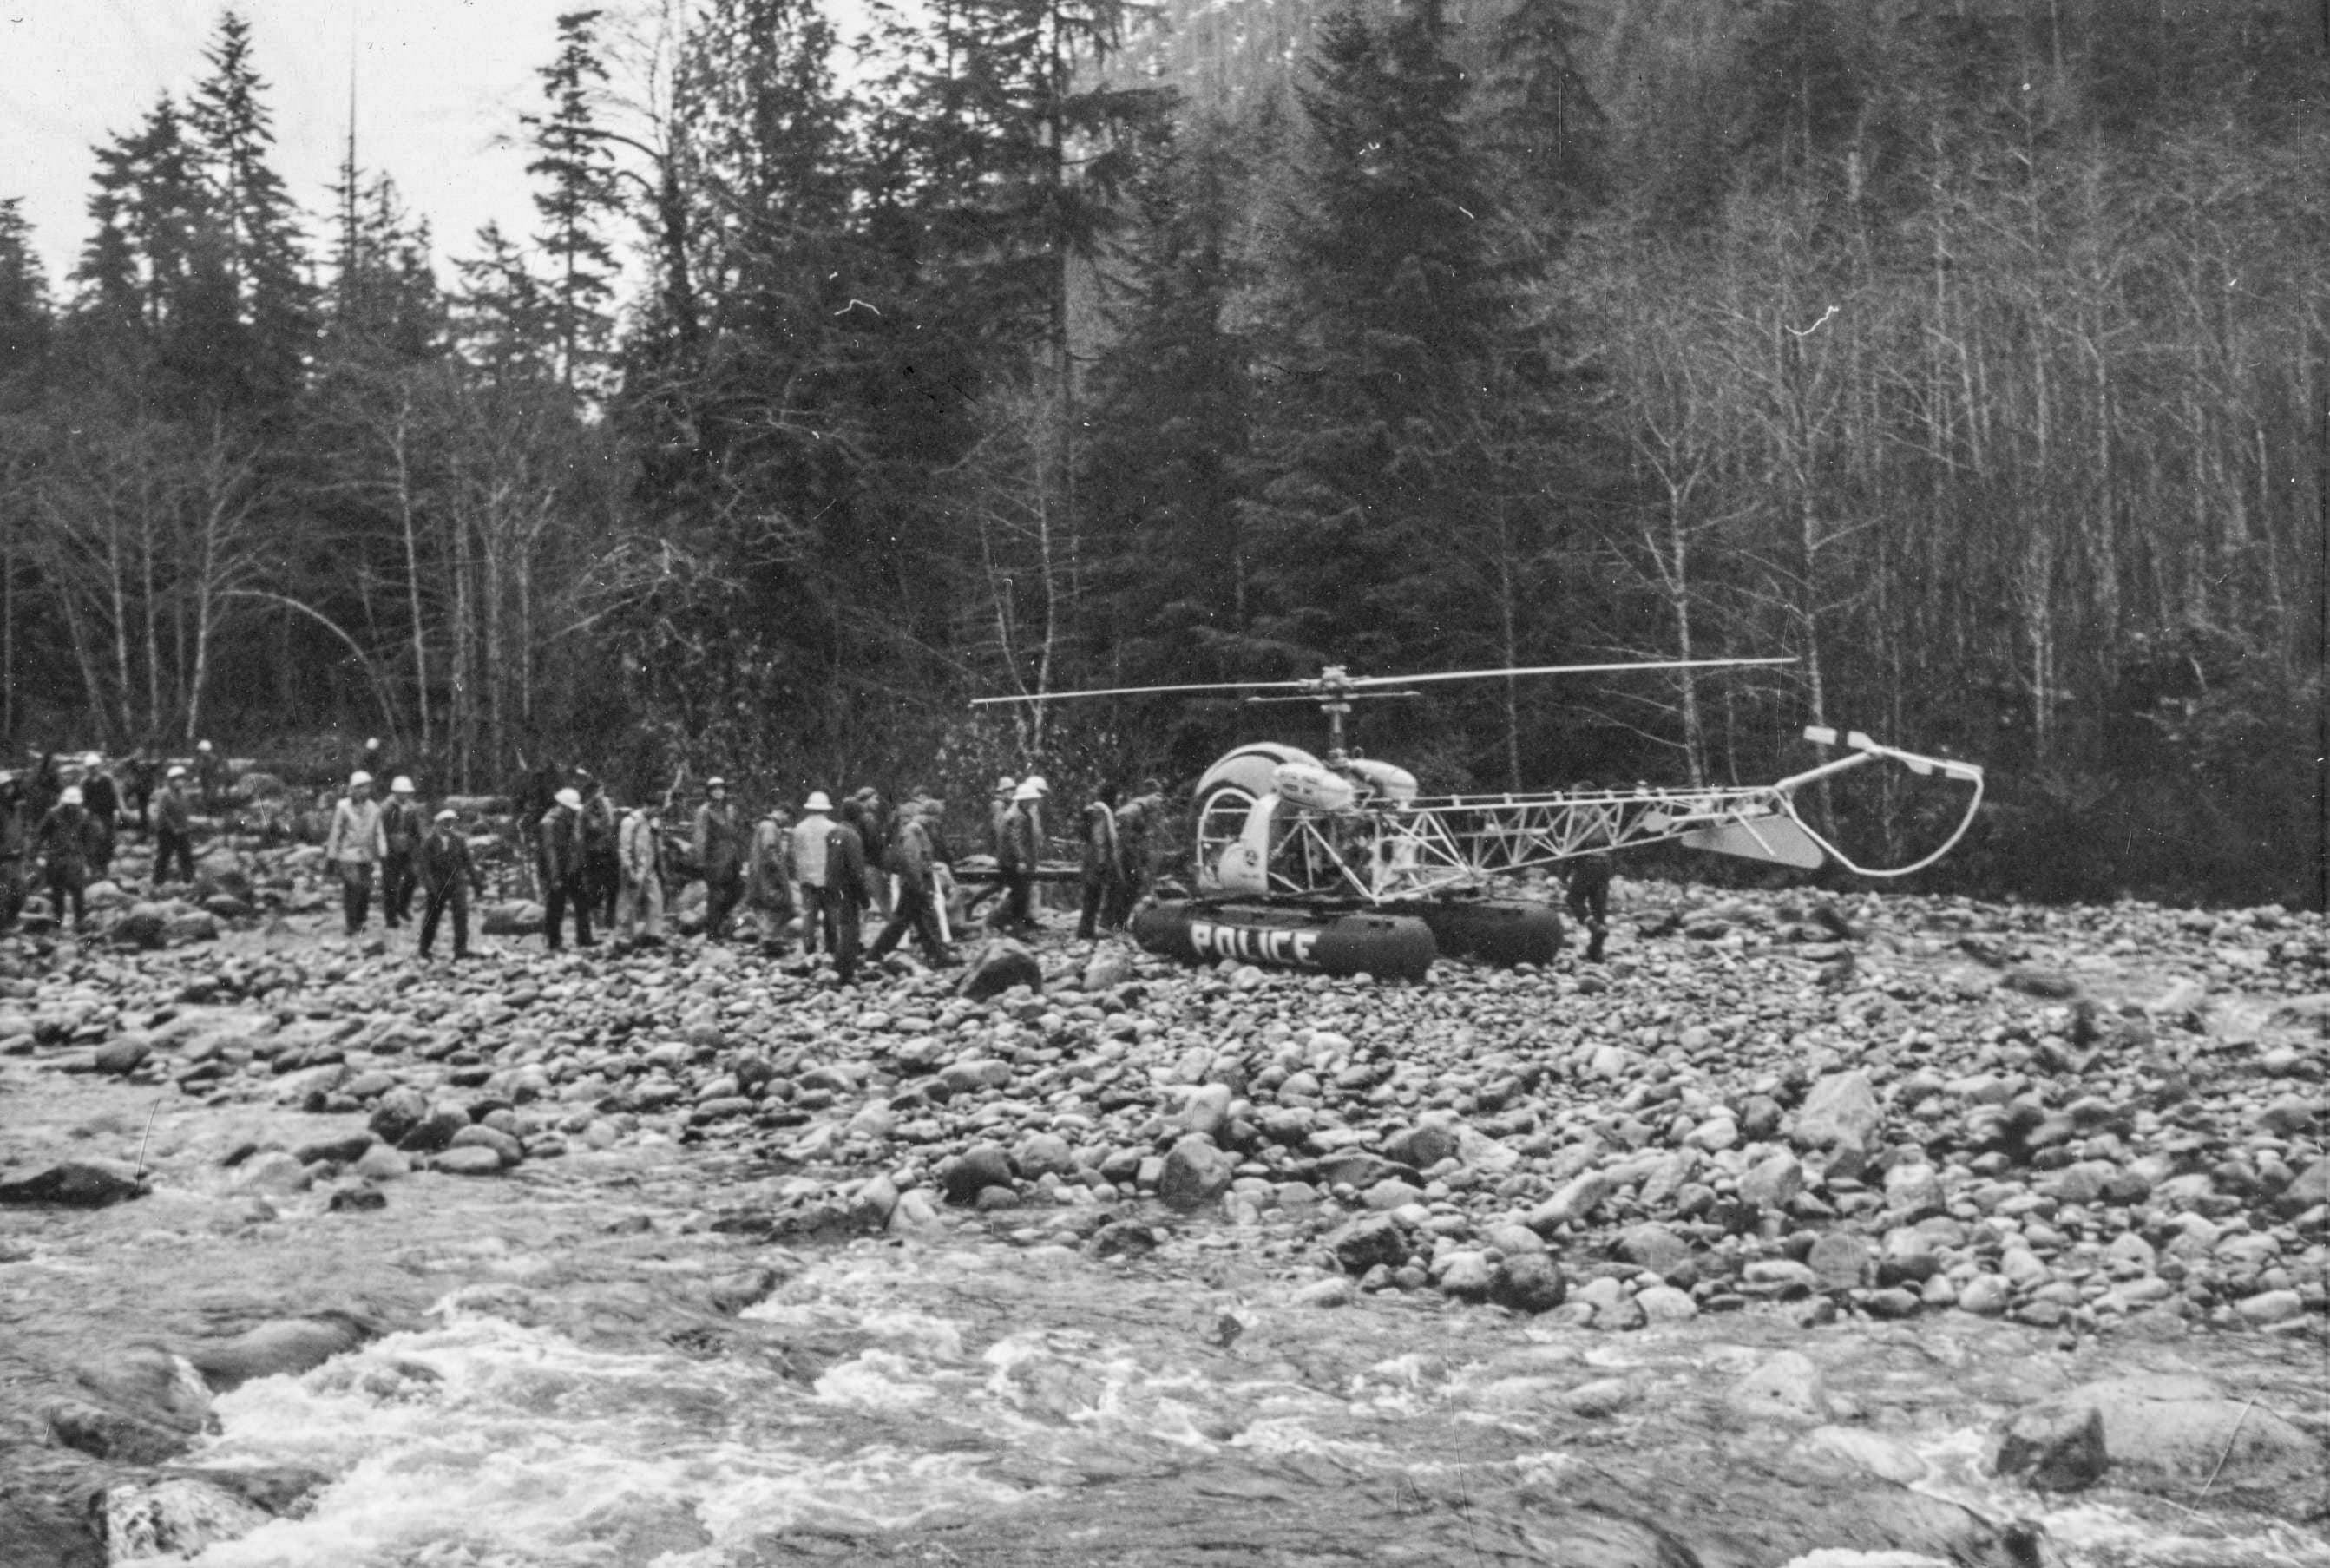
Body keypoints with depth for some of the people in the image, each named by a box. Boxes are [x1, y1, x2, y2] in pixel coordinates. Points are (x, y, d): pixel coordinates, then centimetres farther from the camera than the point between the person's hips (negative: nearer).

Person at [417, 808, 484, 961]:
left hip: (457, 881, 1)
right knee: (431, 918, 9)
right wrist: (430, 886, -22)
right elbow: (425, 867, -10)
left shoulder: (458, 840, 2)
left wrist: (477, 884, 9)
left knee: (461, 912, -17)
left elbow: (468, 863, 9)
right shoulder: (429, 842, -6)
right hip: (437, 884, -1)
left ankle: (460, 950, -16)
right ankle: (424, 951, 30)